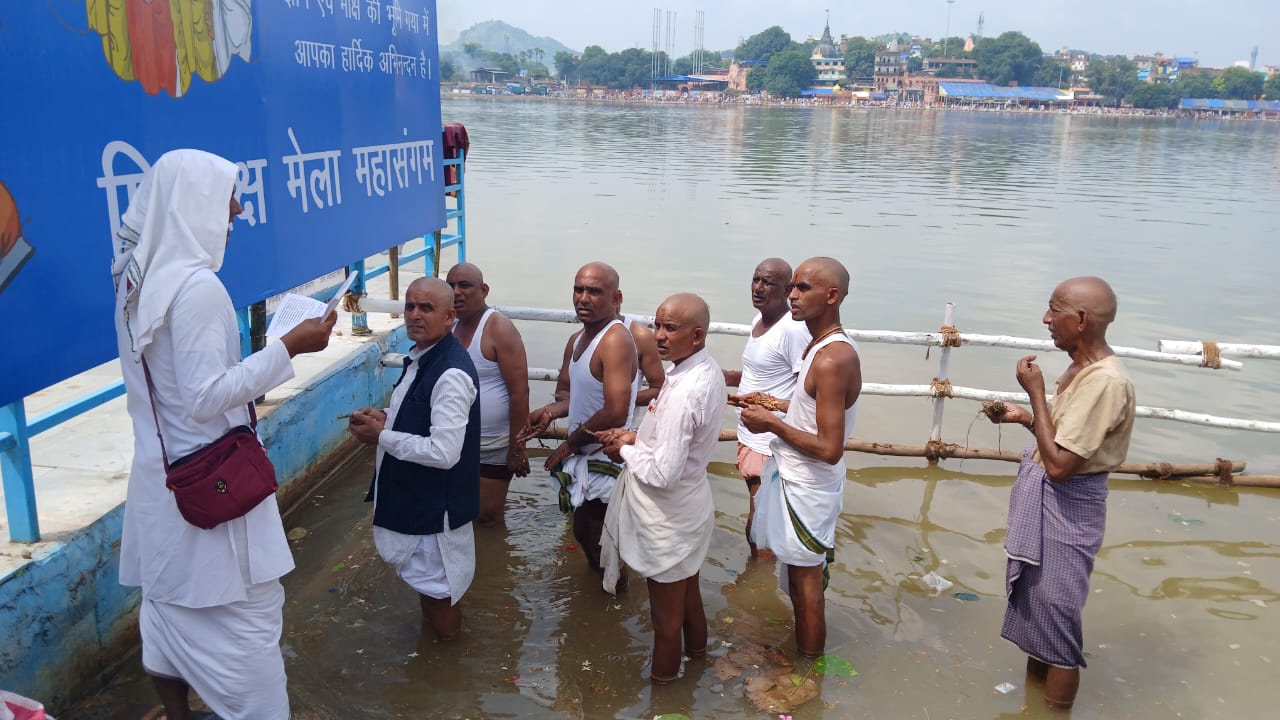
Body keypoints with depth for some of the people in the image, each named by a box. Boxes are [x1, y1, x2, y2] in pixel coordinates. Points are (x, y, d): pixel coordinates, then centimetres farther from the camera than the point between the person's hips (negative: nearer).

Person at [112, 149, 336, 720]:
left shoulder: (138, 276, 5)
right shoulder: (197, 286, -22)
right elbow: (205, 397, -23)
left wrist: (244, 387, 21)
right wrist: (287, 349, -21)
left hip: (161, 475, 9)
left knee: (170, 608, 20)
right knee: (241, 619, 3)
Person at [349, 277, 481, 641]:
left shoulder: (451, 375, -27)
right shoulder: (421, 356, 4)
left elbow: (444, 452, -31)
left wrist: (382, 437, -21)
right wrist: (386, 418, 0)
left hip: (435, 500, -9)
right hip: (415, 493, 9)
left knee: (436, 586, 10)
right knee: (424, 574, 26)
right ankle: (431, 628, 47)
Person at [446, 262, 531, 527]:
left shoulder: (499, 329, -17)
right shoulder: (452, 327, 5)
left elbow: (519, 392, -20)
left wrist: (517, 449, -20)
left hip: (494, 449, -7)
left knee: (488, 518, 3)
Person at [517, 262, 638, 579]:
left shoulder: (615, 340, -23)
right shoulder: (577, 340, 7)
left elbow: (615, 414, -30)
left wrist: (570, 443, -16)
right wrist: (550, 411, -5)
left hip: (606, 461, -9)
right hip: (583, 458, 9)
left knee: (602, 547, 6)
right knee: (583, 534, 24)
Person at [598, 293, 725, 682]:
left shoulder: (682, 393, -32)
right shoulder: (709, 371, -2)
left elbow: (663, 473, -30)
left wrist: (625, 450, -13)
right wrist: (637, 436, 1)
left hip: (667, 516, -9)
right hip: (690, 503, 9)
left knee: (665, 613, 13)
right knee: (688, 593, 29)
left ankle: (662, 680, 33)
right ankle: (696, 654, 50)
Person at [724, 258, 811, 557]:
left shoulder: (793, 329, -19)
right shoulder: (758, 320, 10)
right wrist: (728, 377, 8)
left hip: (771, 446, -9)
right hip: (749, 438, 9)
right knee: (757, 520, 21)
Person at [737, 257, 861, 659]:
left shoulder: (833, 360, -25)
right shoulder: (821, 347, 6)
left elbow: (830, 449, -27)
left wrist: (772, 424, -19)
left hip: (808, 489, -10)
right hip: (796, 478, 10)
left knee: (805, 581, 6)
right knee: (800, 578, 23)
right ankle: (803, 651, 40)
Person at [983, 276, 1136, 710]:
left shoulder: (1105, 381, -25)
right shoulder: (1082, 368, 5)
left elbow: (1059, 464, -27)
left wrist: (1035, 391, -22)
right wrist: (1023, 417, 1)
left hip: (1066, 509, -10)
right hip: (1047, 500, 10)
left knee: (1056, 620, 4)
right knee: (1033, 606, 23)